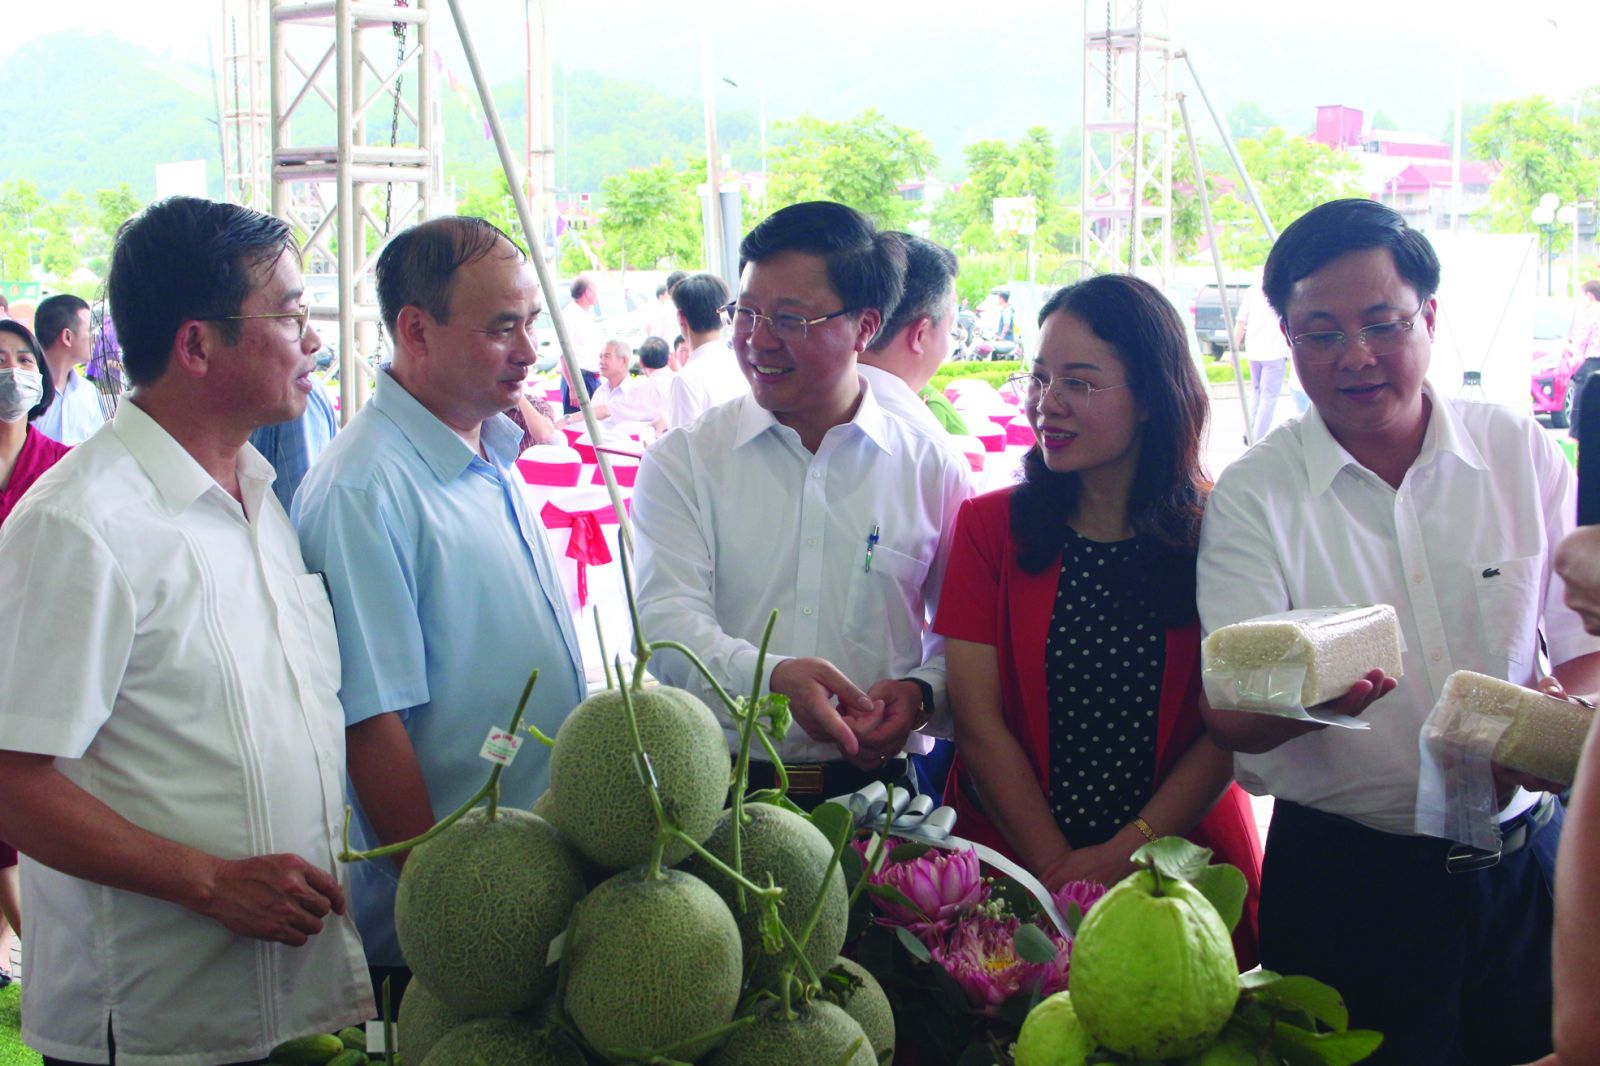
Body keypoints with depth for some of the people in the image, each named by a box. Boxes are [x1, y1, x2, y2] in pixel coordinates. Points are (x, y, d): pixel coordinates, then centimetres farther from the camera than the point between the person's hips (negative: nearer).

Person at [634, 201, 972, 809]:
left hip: (870, 797, 1)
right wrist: (772, 677, -24)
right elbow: (668, 621, -6)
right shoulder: (681, 462, 7)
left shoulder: (932, 470, 10)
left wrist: (921, 694, -6)